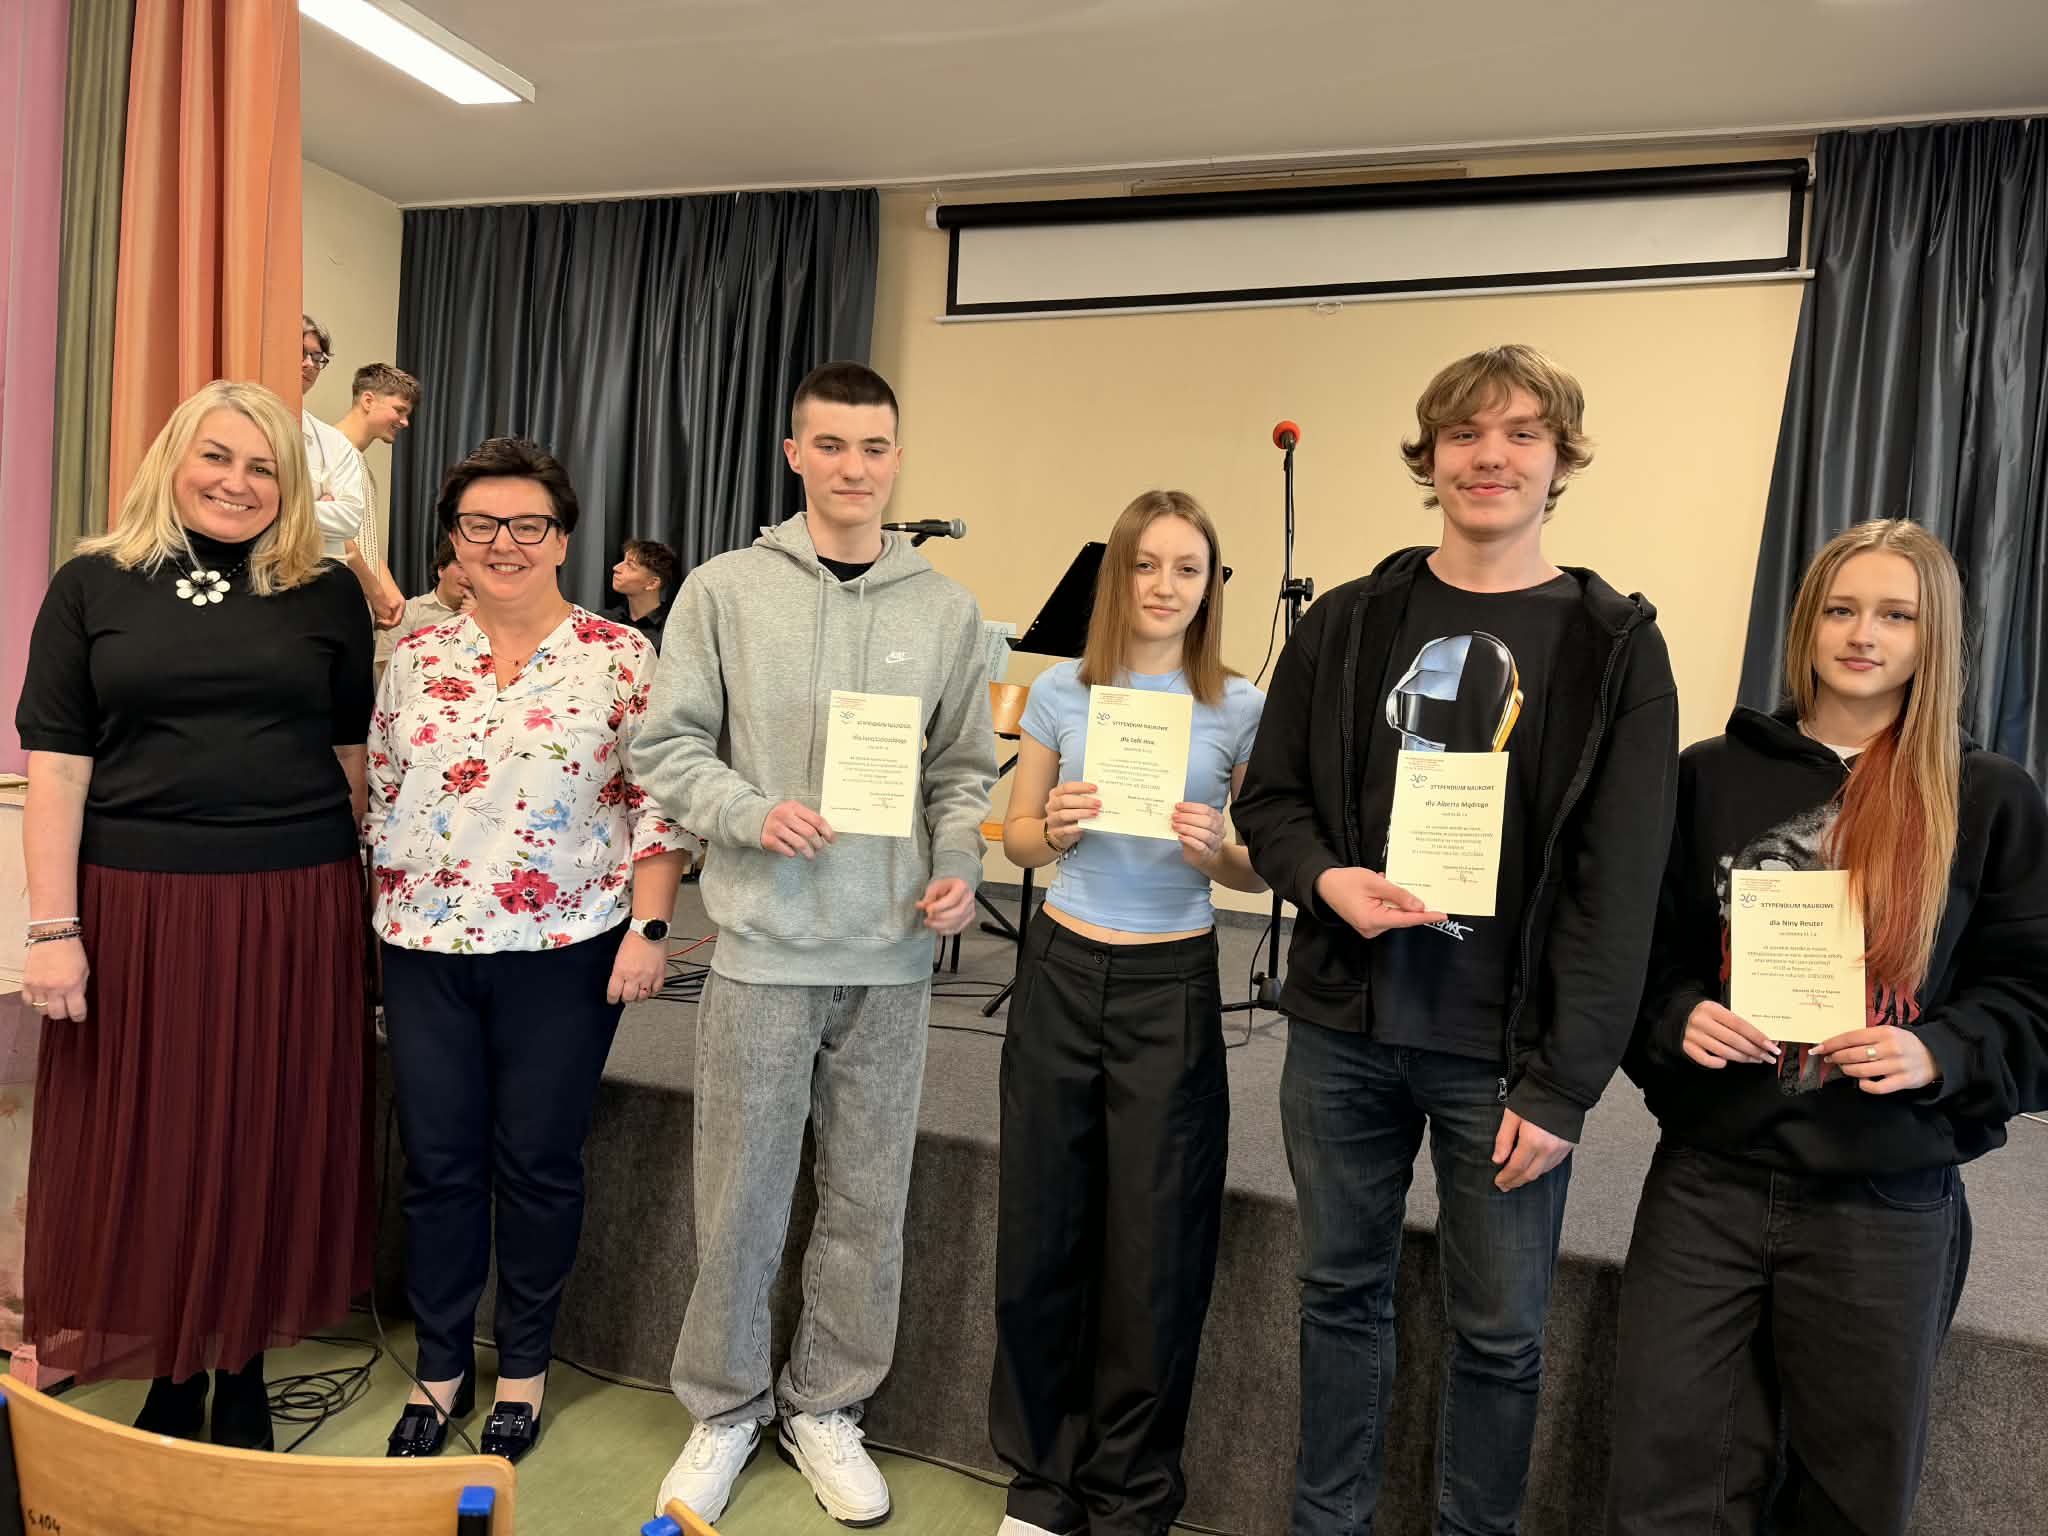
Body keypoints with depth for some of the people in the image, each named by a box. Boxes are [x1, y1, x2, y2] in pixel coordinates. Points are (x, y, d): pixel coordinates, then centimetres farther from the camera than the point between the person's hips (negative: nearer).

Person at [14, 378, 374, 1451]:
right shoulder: (94, 585, 4)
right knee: (148, 1144, 8)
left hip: (292, 912, 0)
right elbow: (56, 762, 0)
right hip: (138, 906, 0)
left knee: (265, 1144, 9)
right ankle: (169, 1379, 28)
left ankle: (242, 1372, 28)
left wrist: (360, 899, 5)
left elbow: (354, 752, 8)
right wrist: (53, 928, -6)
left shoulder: (327, 595, 6)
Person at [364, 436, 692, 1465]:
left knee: (539, 1162, 8)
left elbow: (657, 802, -4)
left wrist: (648, 927, -10)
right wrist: (376, 921, 10)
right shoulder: (416, 657, 6)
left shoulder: (619, 658, -4)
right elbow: (379, 797, 12)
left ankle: (524, 1363, 29)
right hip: (426, 950, 3)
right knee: (436, 1163, 11)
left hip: (563, 951, -3)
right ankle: (441, 1367, 31)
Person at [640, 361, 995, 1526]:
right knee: (743, 1198, 9)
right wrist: (750, 812, -15)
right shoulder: (725, 591, 0)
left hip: (894, 955, 2)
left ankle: (827, 1406, 33)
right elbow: (669, 747, 1)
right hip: (763, 947, -1)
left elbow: (967, 770, 9)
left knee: (869, 1200, 12)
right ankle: (725, 1409, 32)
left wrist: (961, 869, -6)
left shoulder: (946, 609, 5)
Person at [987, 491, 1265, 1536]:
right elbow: (1015, 840, 8)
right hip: (1061, 975, 2)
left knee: (1154, 1251, 7)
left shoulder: (1240, 708, -1)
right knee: (1043, 1233, 10)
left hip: (1171, 988, -1)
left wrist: (1216, 852, -19)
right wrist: (1055, 828, -14)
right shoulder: (1061, 691, 2)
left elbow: (1263, 873, 2)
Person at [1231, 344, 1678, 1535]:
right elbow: (1270, 798, 8)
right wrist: (1325, 877, -13)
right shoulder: (1349, 623, 5)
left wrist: (1563, 1084, -11)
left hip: (1503, 1053, -2)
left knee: (1501, 1332, 10)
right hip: (1343, 1030, 3)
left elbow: (1618, 889, -7)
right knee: (1342, 1293, 16)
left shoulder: (1615, 646, -3)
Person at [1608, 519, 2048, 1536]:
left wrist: (1941, 1053, -15)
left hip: (1889, 1204, 0)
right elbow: (1636, 950, 6)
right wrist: (1676, 1019, -13)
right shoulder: (1710, 774, 2)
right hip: (1708, 1180, 1)